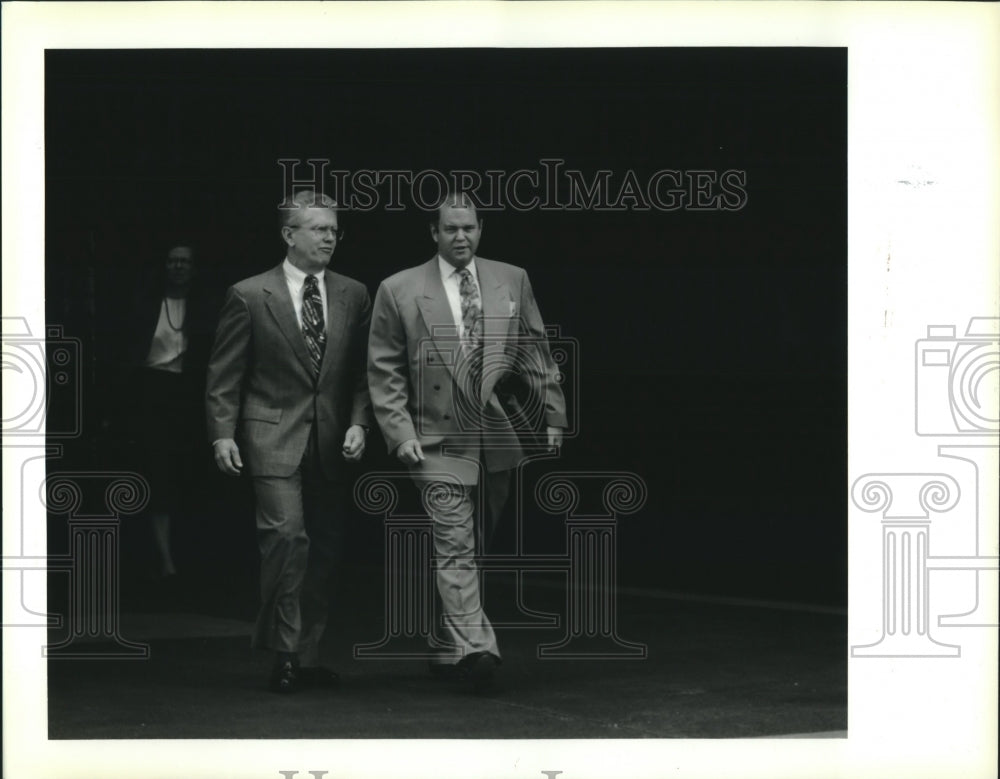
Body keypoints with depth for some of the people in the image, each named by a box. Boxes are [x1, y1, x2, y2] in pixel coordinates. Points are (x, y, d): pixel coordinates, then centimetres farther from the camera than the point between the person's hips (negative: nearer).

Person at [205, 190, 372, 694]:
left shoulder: (353, 296, 9)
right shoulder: (249, 296, 0)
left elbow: (362, 371, 12)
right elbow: (224, 376, 1)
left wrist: (358, 422, -1)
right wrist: (223, 434, -7)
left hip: (331, 443, 4)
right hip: (274, 439, -4)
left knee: (324, 549, 5)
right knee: (286, 534, -17)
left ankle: (307, 656, 16)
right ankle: (283, 651, -7)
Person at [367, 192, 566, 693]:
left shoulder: (512, 281, 8)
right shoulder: (398, 291, 0)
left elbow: (536, 354, 11)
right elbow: (384, 371, 1)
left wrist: (552, 417, 7)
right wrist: (400, 432, -8)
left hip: (498, 440, 3)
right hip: (439, 440, -3)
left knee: (469, 549, 12)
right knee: (456, 548, -12)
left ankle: (447, 651, 25)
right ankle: (475, 649, -19)